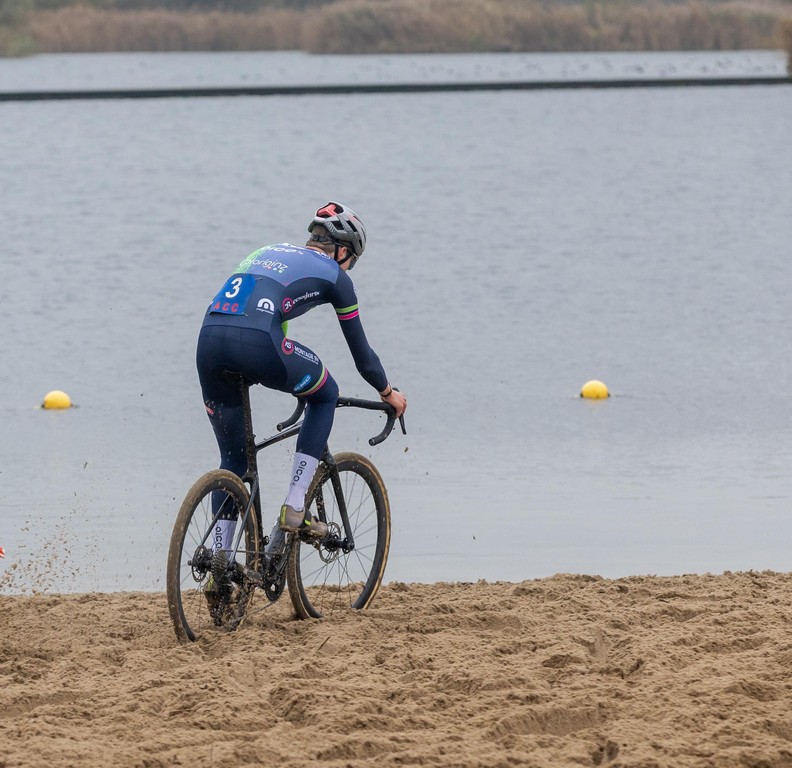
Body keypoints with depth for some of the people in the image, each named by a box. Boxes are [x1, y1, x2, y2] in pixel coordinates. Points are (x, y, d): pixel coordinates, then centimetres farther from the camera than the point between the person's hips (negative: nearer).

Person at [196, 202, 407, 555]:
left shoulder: (269, 251, 34)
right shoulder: (333, 275, 19)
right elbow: (360, 350, 26)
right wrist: (388, 393, 44)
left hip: (208, 340, 5)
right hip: (254, 342, -5)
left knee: (233, 459, 20)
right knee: (326, 394, 24)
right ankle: (293, 509, 14)